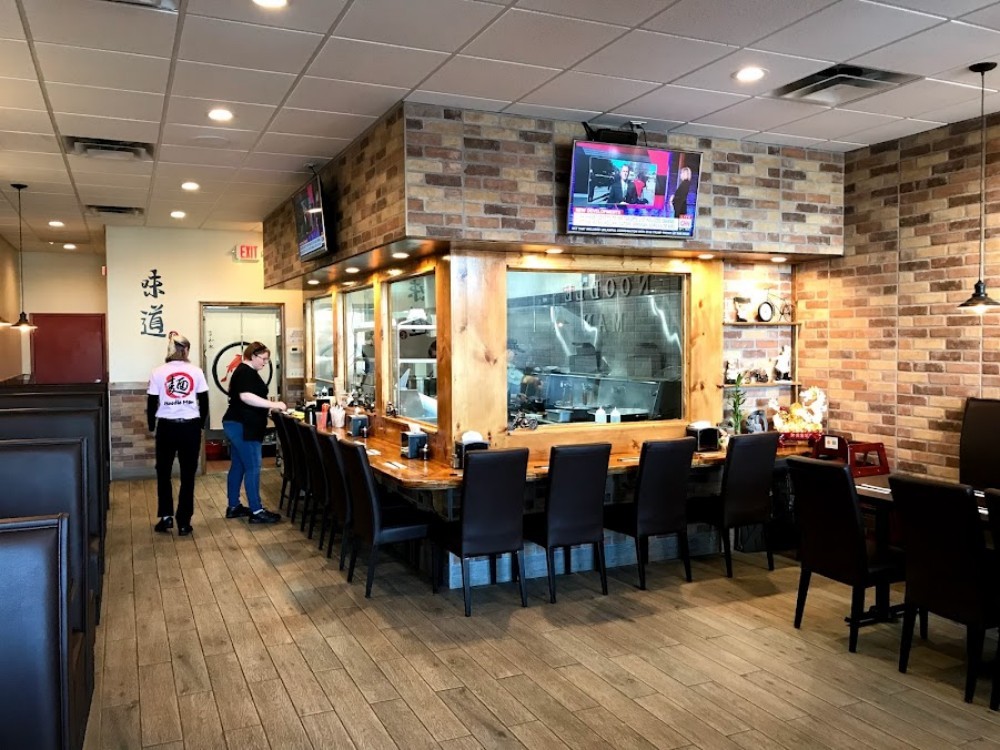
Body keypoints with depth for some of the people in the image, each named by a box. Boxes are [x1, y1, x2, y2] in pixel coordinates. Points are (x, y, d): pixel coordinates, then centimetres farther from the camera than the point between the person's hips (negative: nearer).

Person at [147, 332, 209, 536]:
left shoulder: (158, 372, -3)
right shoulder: (196, 371, -1)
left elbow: (152, 403, 1)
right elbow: (204, 401, 2)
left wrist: (152, 425, 16)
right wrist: (201, 424, 17)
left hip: (166, 427, 0)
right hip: (190, 427, 0)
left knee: (163, 473, 17)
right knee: (187, 475, 7)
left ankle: (166, 516, 13)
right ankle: (184, 522, 7)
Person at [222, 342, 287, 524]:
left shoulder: (245, 371, 19)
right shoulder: (246, 372, -15)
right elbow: (246, 396, -28)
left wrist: (269, 407, 20)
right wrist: (273, 404, -28)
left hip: (238, 425, 11)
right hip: (243, 427, -11)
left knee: (238, 466, 12)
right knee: (252, 467, -9)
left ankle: (233, 507, 18)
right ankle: (256, 511, -8)